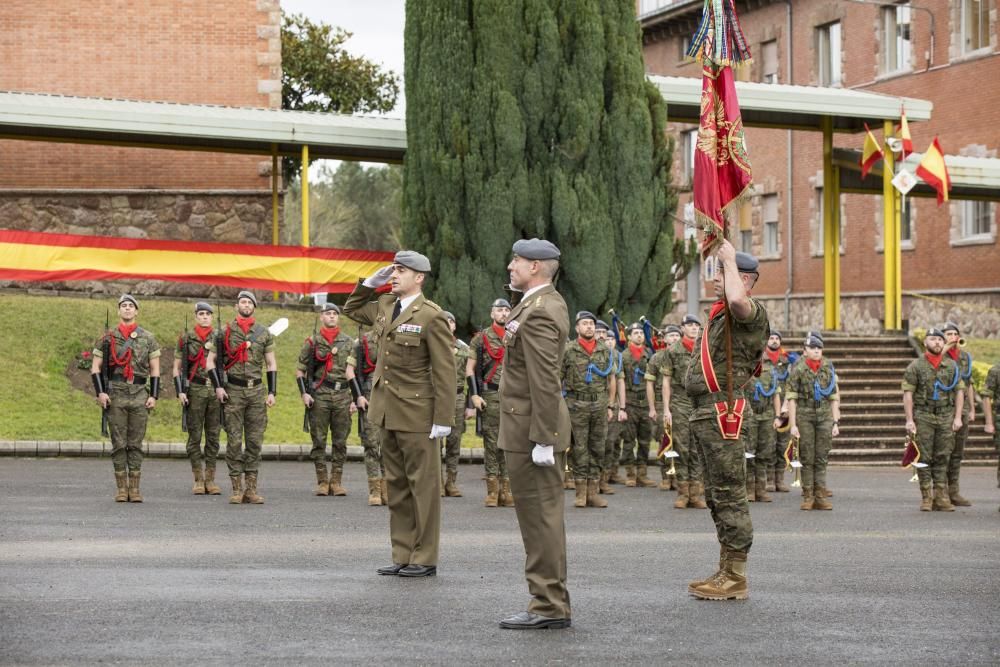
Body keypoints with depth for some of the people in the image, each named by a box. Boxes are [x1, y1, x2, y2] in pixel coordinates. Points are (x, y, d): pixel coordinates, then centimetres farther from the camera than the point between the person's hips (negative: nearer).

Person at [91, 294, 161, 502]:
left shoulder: (148, 338, 8)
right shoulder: (108, 338, 6)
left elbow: (155, 370, 9)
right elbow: (95, 367, 5)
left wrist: (154, 396, 0)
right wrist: (100, 392, -6)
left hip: (140, 396, 1)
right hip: (115, 396, 0)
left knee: (136, 444, 2)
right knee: (118, 444, 1)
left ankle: (135, 489, 6)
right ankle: (121, 488, 6)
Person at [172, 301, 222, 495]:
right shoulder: (186, 339, 4)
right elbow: (177, 367, 4)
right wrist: (180, 392, -6)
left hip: (216, 390, 2)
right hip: (195, 390, -2)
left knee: (213, 436, 3)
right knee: (195, 437, 0)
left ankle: (211, 479, 8)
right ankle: (198, 480, 4)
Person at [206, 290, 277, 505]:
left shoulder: (264, 333, 9)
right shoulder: (225, 332, 4)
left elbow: (271, 364, 11)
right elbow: (210, 361, 6)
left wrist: (272, 392, 2)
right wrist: (218, 387, -6)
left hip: (256, 390, 2)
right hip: (233, 391, -2)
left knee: (255, 441, 2)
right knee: (234, 441, -3)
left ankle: (251, 489, 6)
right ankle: (237, 489, 1)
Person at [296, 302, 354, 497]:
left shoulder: (349, 342, 9)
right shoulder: (312, 342, 6)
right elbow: (300, 370, 8)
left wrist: (354, 398, 4)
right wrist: (304, 393, -4)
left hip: (342, 395, 1)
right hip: (319, 395, -1)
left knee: (340, 441, 2)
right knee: (319, 440, 0)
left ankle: (336, 481, 8)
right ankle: (322, 481, 5)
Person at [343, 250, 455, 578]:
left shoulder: (431, 316, -13)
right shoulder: (385, 305, 9)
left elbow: (444, 370, -14)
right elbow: (352, 309, 29)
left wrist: (443, 419, -16)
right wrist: (370, 282, 12)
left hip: (416, 413, -8)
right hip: (387, 411, 8)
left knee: (422, 484, 0)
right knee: (397, 485, 11)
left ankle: (425, 559, 5)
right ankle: (403, 556, 18)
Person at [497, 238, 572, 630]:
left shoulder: (538, 314, -19)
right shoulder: (548, 301, 12)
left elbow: (545, 382, -23)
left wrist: (542, 439, -23)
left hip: (531, 429, -11)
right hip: (535, 427, 11)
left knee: (540, 516, -6)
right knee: (542, 515, 14)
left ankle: (549, 606, -2)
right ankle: (550, 601, 20)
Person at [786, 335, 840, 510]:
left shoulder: (828, 369, 7)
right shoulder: (798, 369, -2)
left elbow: (834, 398, 10)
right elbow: (791, 398, -4)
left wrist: (836, 422, 4)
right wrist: (793, 424, -10)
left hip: (825, 416, 3)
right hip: (804, 416, -2)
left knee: (822, 458, 2)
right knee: (807, 459, 1)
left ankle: (820, 497, 4)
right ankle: (808, 497, 5)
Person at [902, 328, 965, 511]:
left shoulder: (952, 366, 9)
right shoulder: (915, 366, -1)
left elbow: (959, 391, 9)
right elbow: (907, 393, -4)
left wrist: (958, 417, 1)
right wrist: (909, 420, -10)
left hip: (946, 416, 2)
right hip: (923, 417, -2)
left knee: (942, 458, 2)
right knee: (924, 458, -1)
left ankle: (941, 498, 4)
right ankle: (926, 498, 5)